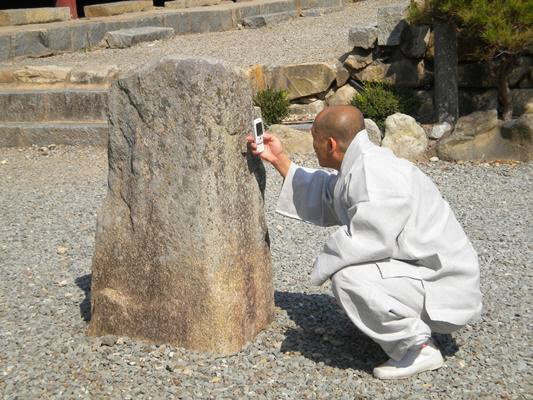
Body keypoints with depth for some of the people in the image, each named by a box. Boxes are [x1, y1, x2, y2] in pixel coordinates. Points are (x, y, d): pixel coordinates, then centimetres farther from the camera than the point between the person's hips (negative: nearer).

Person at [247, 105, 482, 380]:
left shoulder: (375, 170, -24)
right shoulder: (360, 166, 7)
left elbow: (371, 237, -32)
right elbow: (320, 199, 21)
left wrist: (324, 262, -14)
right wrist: (279, 160, 18)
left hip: (445, 288, -10)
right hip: (421, 269, 10)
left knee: (347, 275, -25)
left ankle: (419, 348, -9)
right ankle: (416, 325, 17)